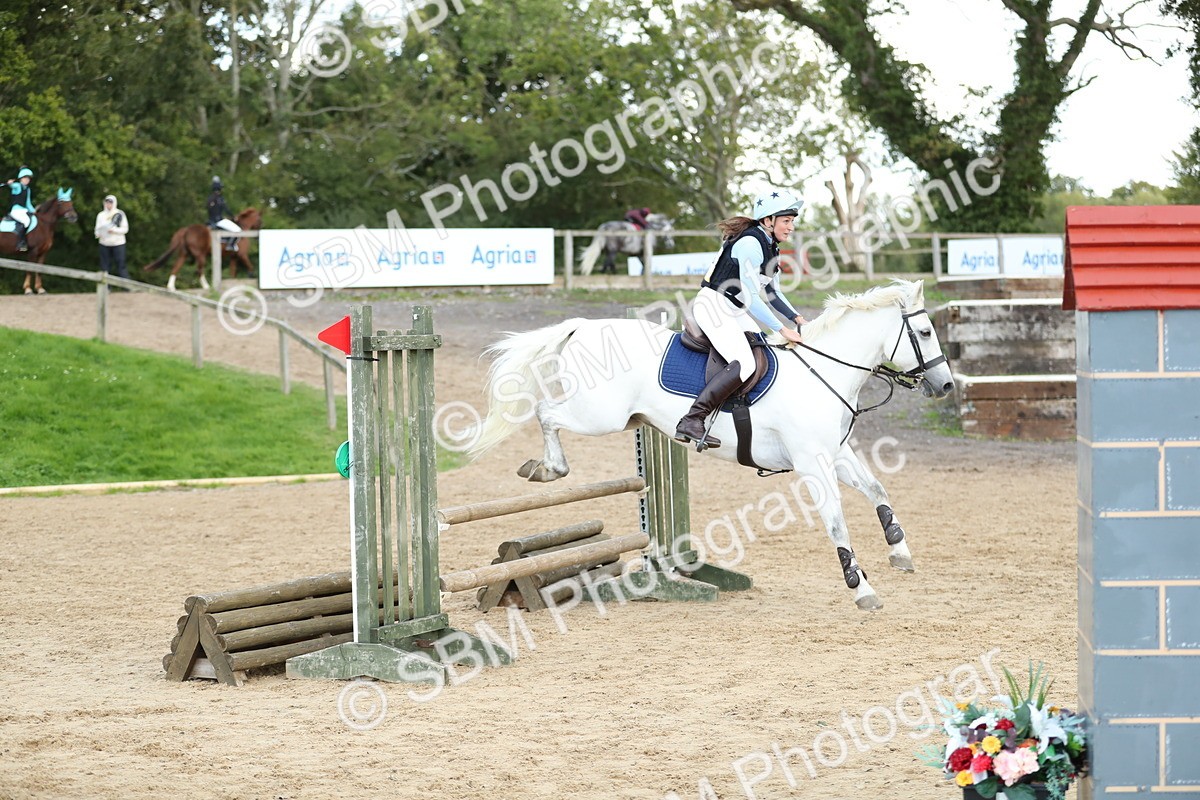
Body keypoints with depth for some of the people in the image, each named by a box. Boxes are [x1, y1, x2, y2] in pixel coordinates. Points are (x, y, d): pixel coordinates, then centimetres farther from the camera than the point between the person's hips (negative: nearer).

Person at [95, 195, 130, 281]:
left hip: (118, 243, -4)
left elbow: (125, 229, -2)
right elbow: (98, 228, 12)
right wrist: (98, 234, -12)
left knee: (121, 266, -6)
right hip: (104, 244, 4)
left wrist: (114, 230, -19)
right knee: (105, 267, 4)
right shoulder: (101, 215, 9)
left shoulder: (119, 214, -2)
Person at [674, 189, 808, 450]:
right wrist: (782, 330, -20)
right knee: (745, 363, -26)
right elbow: (750, 299, -22)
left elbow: (772, 293, 19)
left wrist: (796, 318, 4)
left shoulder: (770, 247, 12)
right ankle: (691, 421, -31)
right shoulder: (750, 244, -19)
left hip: (735, 311, 11)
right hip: (713, 306, -11)